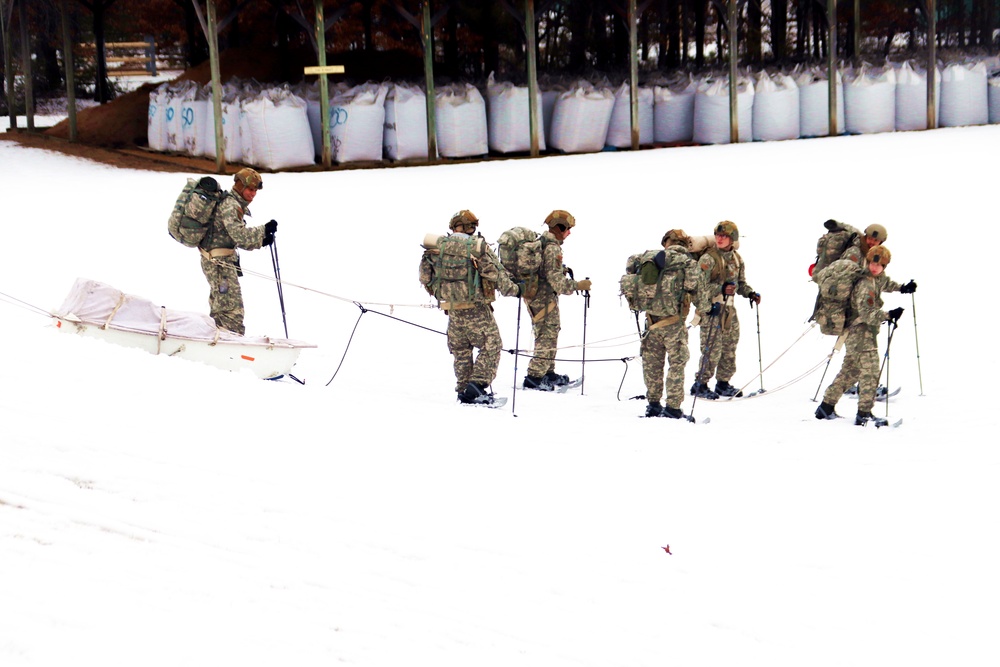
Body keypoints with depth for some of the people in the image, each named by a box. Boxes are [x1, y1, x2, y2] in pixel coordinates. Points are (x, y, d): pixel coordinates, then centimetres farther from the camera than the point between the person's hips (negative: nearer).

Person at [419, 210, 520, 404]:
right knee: (491, 347, 3)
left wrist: (438, 293, 27)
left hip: (452, 310, 5)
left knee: (461, 351, 17)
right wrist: (513, 289, 5)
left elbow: (425, 277, 9)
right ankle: (478, 384, -10)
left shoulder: (437, 247, 3)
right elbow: (496, 274, -10)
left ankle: (464, 390, 19)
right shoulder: (479, 247, -9)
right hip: (476, 310, -5)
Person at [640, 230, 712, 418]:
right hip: (673, 320, -4)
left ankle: (653, 405, 18)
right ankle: (673, 408, -2)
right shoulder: (689, 263, -5)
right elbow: (697, 289, -6)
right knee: (677, 363, 1)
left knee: (652, 363, 13)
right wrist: (705, 309, 9)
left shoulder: (656, 259, 6)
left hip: (652, 317, 4)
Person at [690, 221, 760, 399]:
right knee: (712, 350, -9)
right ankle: (700, 386, 0)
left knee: (730, 348, 11)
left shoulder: (737, 259, 10)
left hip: (729, 308, 7)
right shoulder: (708, 259, -11)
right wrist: (721, 289, -27)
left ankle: (723, 384, 23)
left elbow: (740, 282, 20)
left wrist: (750, 293, 2)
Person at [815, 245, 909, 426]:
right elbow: (866, 312, -29)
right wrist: (888, 316, -32)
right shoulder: (866, 285, -22)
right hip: (862, 332, -11)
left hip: (855, 334, 11)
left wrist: (902, 288, 28)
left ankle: (826, 407, 21)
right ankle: (864, 414, -10)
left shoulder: (878, 277, 9)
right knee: (870, 371, -10)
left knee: (850, 370, 17)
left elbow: (885, 283, 34)